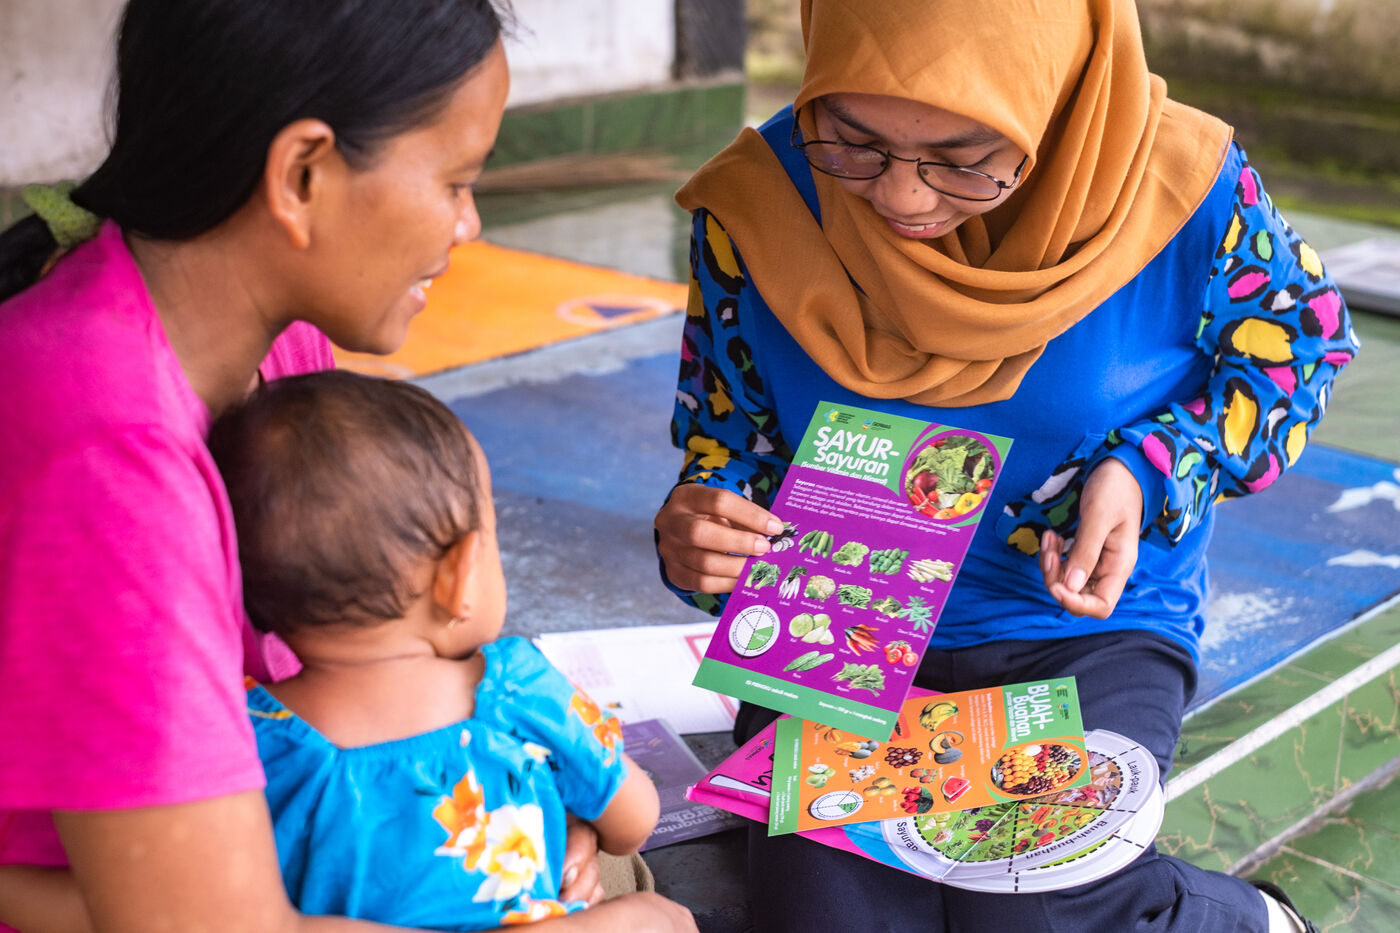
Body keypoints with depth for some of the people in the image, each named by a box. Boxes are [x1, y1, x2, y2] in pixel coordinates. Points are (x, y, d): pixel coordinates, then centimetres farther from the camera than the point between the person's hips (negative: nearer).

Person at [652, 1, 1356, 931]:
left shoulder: (1183, 190, -18)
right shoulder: (757, 204, -12)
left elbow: (1301, 344, 3)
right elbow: (728, 437, 4)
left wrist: (1148, 473, -15)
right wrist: (702, 532, -19)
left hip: (1094, 624, -2)